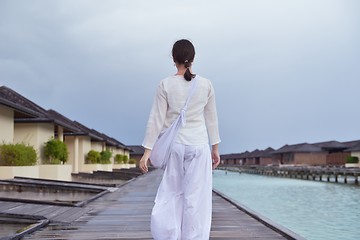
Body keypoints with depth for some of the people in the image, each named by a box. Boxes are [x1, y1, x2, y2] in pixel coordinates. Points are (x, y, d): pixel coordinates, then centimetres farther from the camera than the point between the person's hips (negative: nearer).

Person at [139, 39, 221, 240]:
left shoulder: (166, 85, -6)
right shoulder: (206, 85, -1)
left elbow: (156, 120, -7)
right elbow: (212, 119, 5)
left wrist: (147, 151, -4)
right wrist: (215, 148, 14)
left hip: (173, 146, 0)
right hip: (199, 146, 0)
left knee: (170, 195, 11)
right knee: (196, 199, 5)